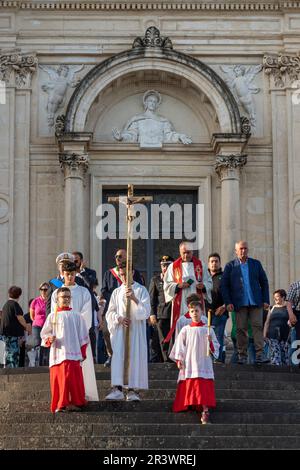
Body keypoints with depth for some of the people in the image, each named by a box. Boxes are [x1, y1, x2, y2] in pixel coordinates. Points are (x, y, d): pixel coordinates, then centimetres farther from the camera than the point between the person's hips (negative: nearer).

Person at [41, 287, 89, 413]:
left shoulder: (76, 316, 8)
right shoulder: (52, 316, 6)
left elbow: (83, 335, 10)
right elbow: (45, 333, 8)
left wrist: (83, 352, 6)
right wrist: (49, 339, -14)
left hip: (73, 354, 0)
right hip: (57, 354, 0)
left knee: (73, 378, -5)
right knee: (58, 378, -2)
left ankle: (75, 402, 4)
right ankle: (60, 404, 5)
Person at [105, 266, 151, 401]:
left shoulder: (141, 290, 3)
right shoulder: (117, 292, 12)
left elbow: (145, 311, -6)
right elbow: (110, 313, 10)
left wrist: (134, 299, -20)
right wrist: (119, 319, -10)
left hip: (136, 330, -2)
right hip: (119, 329, 2)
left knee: (135, 357, -5)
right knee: (118, 357, -9)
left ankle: (133, 390, -3)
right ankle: (117, 388, -14)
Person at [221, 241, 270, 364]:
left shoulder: (256, 264, 12)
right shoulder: (230, 266, 7)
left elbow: (264, 282, 12)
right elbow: (224, 285, 5)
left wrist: (266, 300, 3)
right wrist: (228, 302, -5)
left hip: (256, 302, 1)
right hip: (240, 303, -1)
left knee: (257, 326, -7)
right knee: (241, 329, -2)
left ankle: (259, 354, -8)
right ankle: (242, 356, 3)